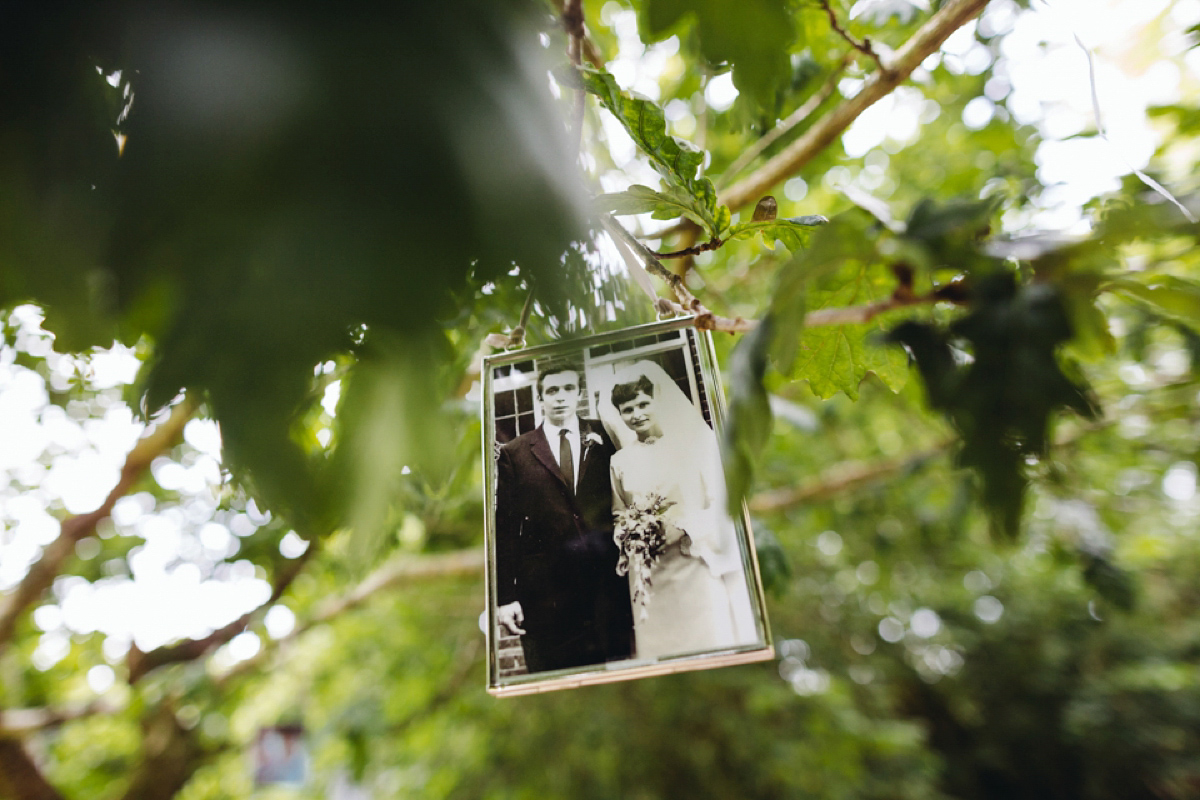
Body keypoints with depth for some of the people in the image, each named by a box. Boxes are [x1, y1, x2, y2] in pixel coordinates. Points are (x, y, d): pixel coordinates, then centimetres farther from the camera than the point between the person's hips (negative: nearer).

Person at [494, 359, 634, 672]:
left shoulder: (606, 439, 10)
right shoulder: (514, 454, 7)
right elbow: (505, 529, 4)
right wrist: (505, 598, -1)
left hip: (611, 586, 1)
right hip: (545, 597, -1)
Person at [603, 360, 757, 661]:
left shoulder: (697, 441, 2)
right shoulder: (620, 462, 11)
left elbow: (723, 504, -2)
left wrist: (684, 525, -16)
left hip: (701, 571, -2)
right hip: (651, 581, 2)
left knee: (713, 642, -3)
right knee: (660, 651, 2)